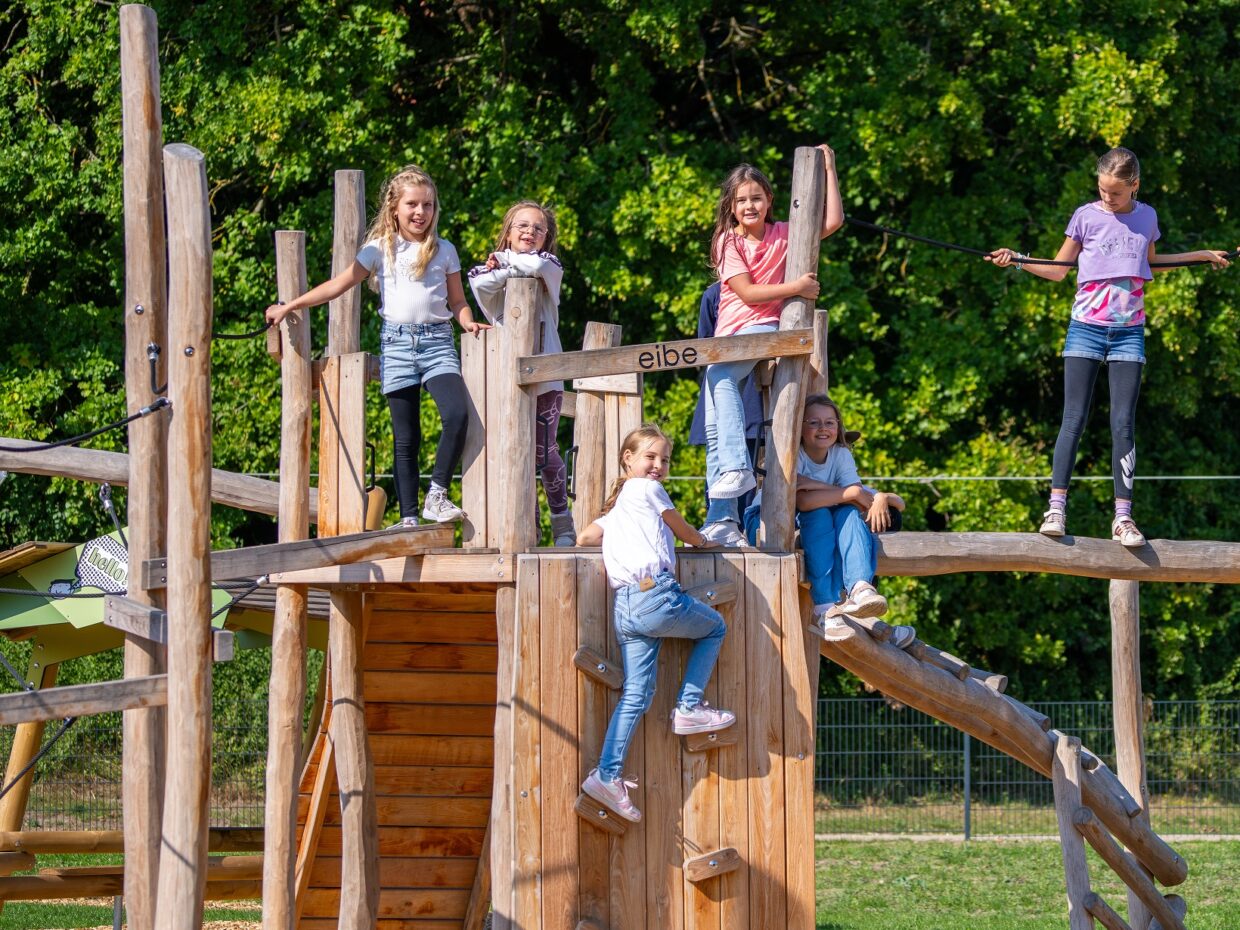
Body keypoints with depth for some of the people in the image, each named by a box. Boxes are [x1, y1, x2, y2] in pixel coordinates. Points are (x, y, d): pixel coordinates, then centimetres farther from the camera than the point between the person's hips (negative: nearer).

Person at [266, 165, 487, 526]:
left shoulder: (444, 251, 10)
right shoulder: (381, 249, 7)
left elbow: (457, 300, 15)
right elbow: (339, 285, 8)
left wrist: (468, 321, -7)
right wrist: (289, 307, 7)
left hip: (437, 342, 0)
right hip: (397, 343, 0)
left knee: (457, 414, -24)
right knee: (405, 439, 1)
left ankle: (437, 494, -12)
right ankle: (408, 516, 3)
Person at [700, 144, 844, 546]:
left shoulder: (783, 235, 5)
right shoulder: (729, 241, 3)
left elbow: (833, 221, -3)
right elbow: (747, 293, -6)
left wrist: (828, 170, -2)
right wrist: (795, 287, -15)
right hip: (730, 334, 3)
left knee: (719, 374, -35)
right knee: (714, 431, -5)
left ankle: (736, 467, -41)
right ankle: (723, 519, -6)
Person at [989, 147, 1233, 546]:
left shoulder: (1146, 217, 8)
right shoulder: (1086, 216, 1)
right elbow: (1058, 270, 7)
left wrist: (1202, 254, 30)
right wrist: (1017, 260, -6)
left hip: (1128, 331, 2)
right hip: (1086, 327, -2)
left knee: (1123, 424, -3)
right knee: (1074, 419, -6)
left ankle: (1123, 517, -3)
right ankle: (1056, 507, -7)